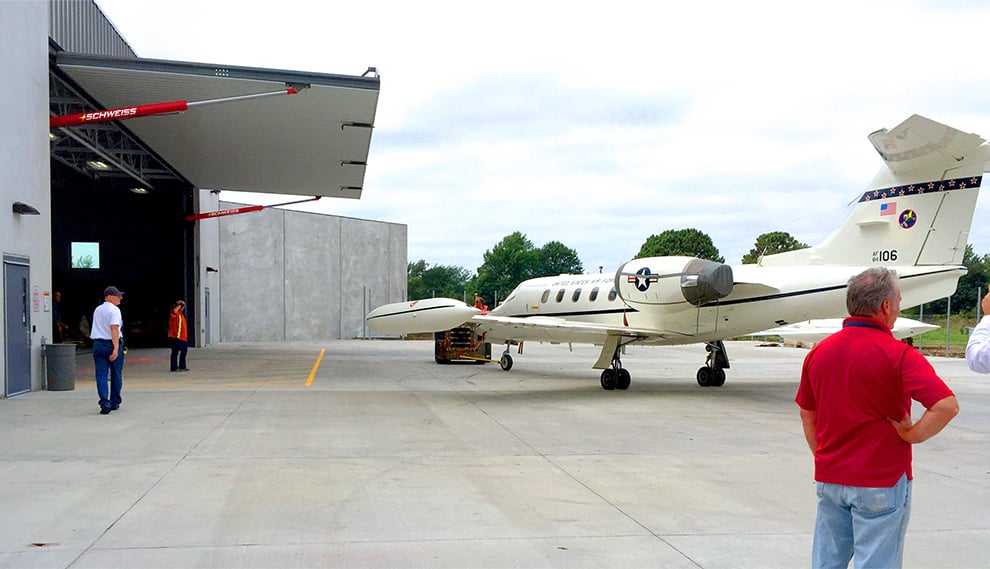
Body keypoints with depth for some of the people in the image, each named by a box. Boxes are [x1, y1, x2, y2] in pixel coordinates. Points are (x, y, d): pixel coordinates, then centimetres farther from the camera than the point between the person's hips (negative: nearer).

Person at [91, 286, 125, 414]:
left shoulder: (97, 310, 14)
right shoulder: (114, 310, -8)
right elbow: (114, 328, -19)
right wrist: (116, 348, -24)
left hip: (98, 344, 5)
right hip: (112, 344, -5)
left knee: (101, 375, 0)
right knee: (116, 375, 10)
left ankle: (105, 403, -13)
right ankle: (115, 403, 19)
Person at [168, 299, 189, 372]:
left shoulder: (181, 314, 19)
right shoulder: (175, 313, -8)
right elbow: (174, 311, -36)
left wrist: (185, 336, 23)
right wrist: (179, 305, -19)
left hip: (183, 337, 9)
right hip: (175, 337, -9)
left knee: (184, 351, 15)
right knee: (175, 352, -5)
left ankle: (182, 366, 25)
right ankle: (174, 367, -1)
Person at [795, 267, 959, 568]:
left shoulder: (819, 352, 3)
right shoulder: (898, 355, -15)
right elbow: (946, 405, -26)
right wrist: (912, 434, -11)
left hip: (829, 479, 6)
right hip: (882, 482, -5)